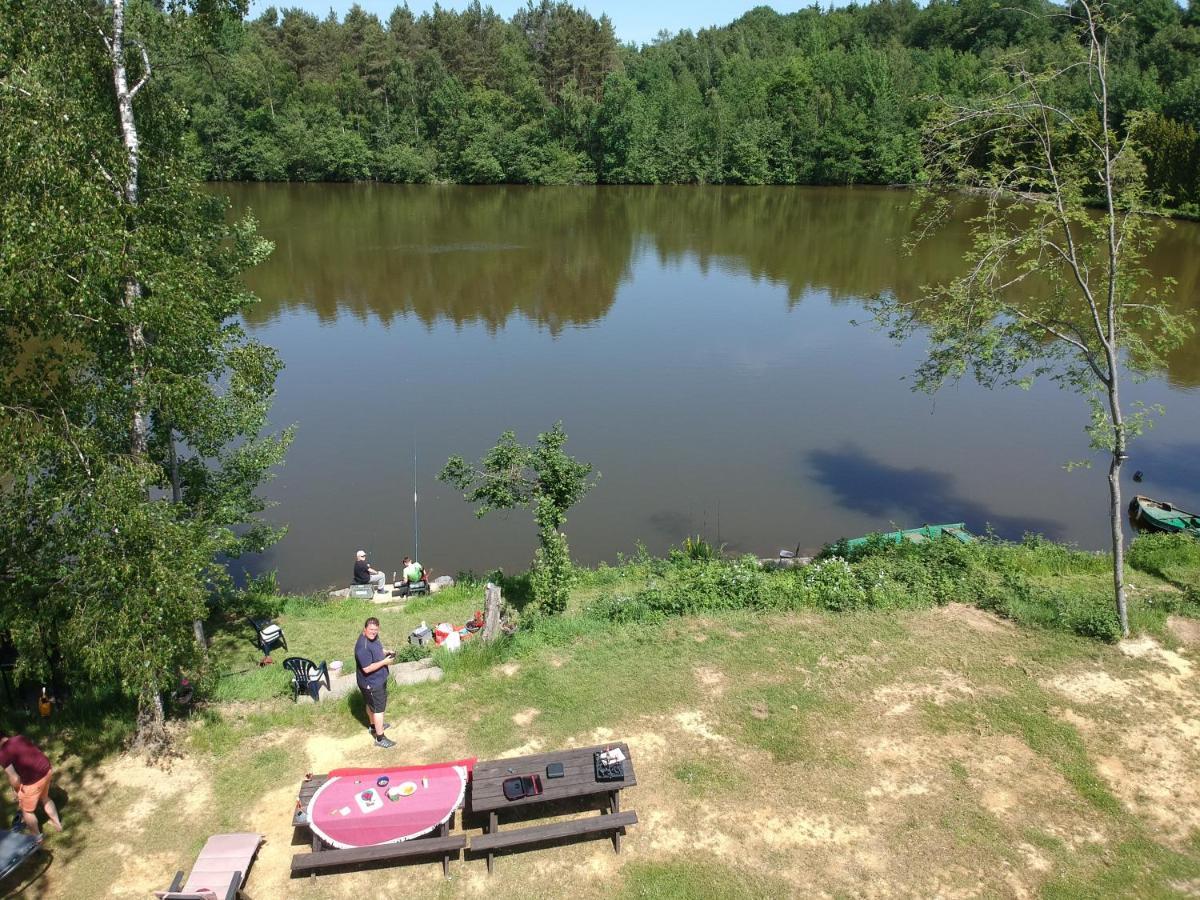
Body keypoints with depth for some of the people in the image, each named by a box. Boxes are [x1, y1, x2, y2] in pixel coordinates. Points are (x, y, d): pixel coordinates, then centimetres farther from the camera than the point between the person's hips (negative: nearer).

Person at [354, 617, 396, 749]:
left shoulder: (374, 637, -4)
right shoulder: (363, 647, -34)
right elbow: (367, 668, -33)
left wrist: (386, 652, -3)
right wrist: (384, 662, -27)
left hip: (378, 679, 9)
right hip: (371, 684, -9)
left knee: (372, 704, 28)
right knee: (378, 709, 3)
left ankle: (375, 726, 50)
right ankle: (380, 739, 16)